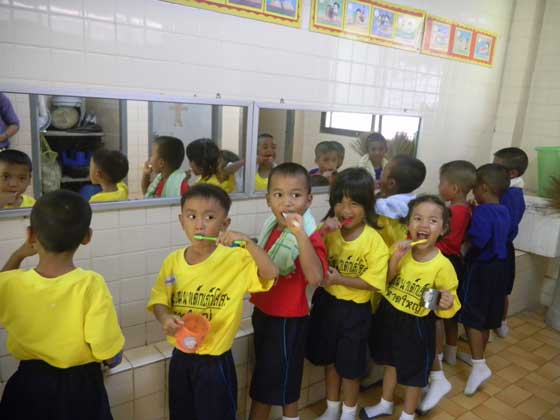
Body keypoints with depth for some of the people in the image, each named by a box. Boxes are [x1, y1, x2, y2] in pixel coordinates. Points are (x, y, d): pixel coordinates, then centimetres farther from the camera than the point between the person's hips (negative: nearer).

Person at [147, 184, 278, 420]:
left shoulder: (235, 258, -17)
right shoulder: (173, 261, -4)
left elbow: (271, 272, -29)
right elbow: (159, 300, 2)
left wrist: (247, 242, -38)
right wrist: (165, 318, -18)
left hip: (215, 360, -4)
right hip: (180, 357, 4)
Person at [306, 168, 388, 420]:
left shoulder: (374, 241, -18)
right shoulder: (329, 231, -6)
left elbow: (373, 282, -19)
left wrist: (339, 279, -26)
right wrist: (321, 235, -23)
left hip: (354, 310, -4)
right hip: (327, 302, 4)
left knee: (350, 365, 13)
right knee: (329, 359, 20)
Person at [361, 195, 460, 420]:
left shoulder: (442, 266, -21)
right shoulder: (402, 251, -11)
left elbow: (448, 300, -11)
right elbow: (383, 282, -8)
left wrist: (447, 304, -34)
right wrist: (395, 259, -23)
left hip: (417, 324, -4)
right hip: (389, 315, 4)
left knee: (414, 371, 16)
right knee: (391, 362, 25)